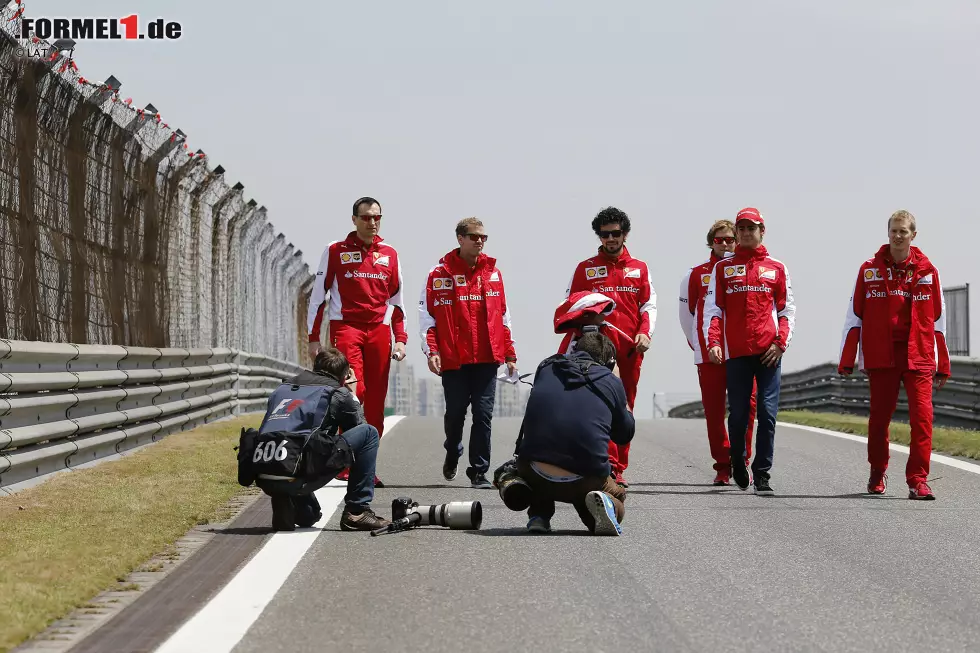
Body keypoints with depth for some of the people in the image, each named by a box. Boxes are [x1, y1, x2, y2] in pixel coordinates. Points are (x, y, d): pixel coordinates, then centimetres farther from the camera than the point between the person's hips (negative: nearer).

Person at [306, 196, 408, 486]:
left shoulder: (389, 254, 14)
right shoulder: (336, 251, 5)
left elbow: (397, 300, 19)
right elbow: (318, 295, 6)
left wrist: (401, 338, 10)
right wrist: (314, 338, 1)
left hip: (379, 330, 4)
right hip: (345, 327, -3)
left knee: (375, 400, 1)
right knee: (353, 390, -20)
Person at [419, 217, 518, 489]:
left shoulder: (493, 272, 11)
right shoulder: (440, 273, 0)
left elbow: (503, 315, 15)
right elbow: (427, 314, -1)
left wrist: (510, 353, 12)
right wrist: (431, 350, -11)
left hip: (487, 357, 2)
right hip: (453, 359, -2)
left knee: (483, 414, -3)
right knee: (455, 413, 8)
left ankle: (479, 471, 5)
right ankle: (452, 455, 36)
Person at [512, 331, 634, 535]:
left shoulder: (545, 368, 14)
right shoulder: (612, 382, 9)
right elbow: (625, 434, 21)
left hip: (533, 475, 2)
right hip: (587, 479, -2)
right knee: (618, 495, 29)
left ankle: (538, 515, 16)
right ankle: (606, 504, -7)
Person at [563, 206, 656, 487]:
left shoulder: (639, 268, 15)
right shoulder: (585, 269, 11)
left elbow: (649, 304, 11)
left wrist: (645, 333, -6)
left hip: (630, 348, 2)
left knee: (625, 409, 5)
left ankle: (618, 469, 11)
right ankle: (608, 462, -25)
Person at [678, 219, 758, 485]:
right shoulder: (697, 274, 8)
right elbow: (685, 310, 19)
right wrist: (695, 342, 19)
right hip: (709, 352, 1)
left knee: (746, 405, -8)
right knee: (713, 409, 1)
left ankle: (741, 463, 2)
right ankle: (722, 466, 8)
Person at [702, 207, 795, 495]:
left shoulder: (777, 268, 11)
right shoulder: (722, 268, 11)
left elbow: (787, 309, 10)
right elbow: (713, 308, 5)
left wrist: (781, 342, -4)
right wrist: (713, 343, -9)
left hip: (768, 352, 0)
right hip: (735, 352, 0)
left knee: (768, 413, -6)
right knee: (738, 414, 3)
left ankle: (762, 474, -1)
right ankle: (738, 465, 26)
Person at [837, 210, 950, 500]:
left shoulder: (927, 270, 6)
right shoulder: (869, 269, 5)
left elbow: (938, 320, 9)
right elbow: (854, 317, 5)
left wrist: (943, 364, 8)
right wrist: (846, 359, 2)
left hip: (919, 356, 0)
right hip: (881, 356, 0)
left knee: (922, 415, -11)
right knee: (879, 416, 8)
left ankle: (918, 480, -8)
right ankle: (877, 471, 30)